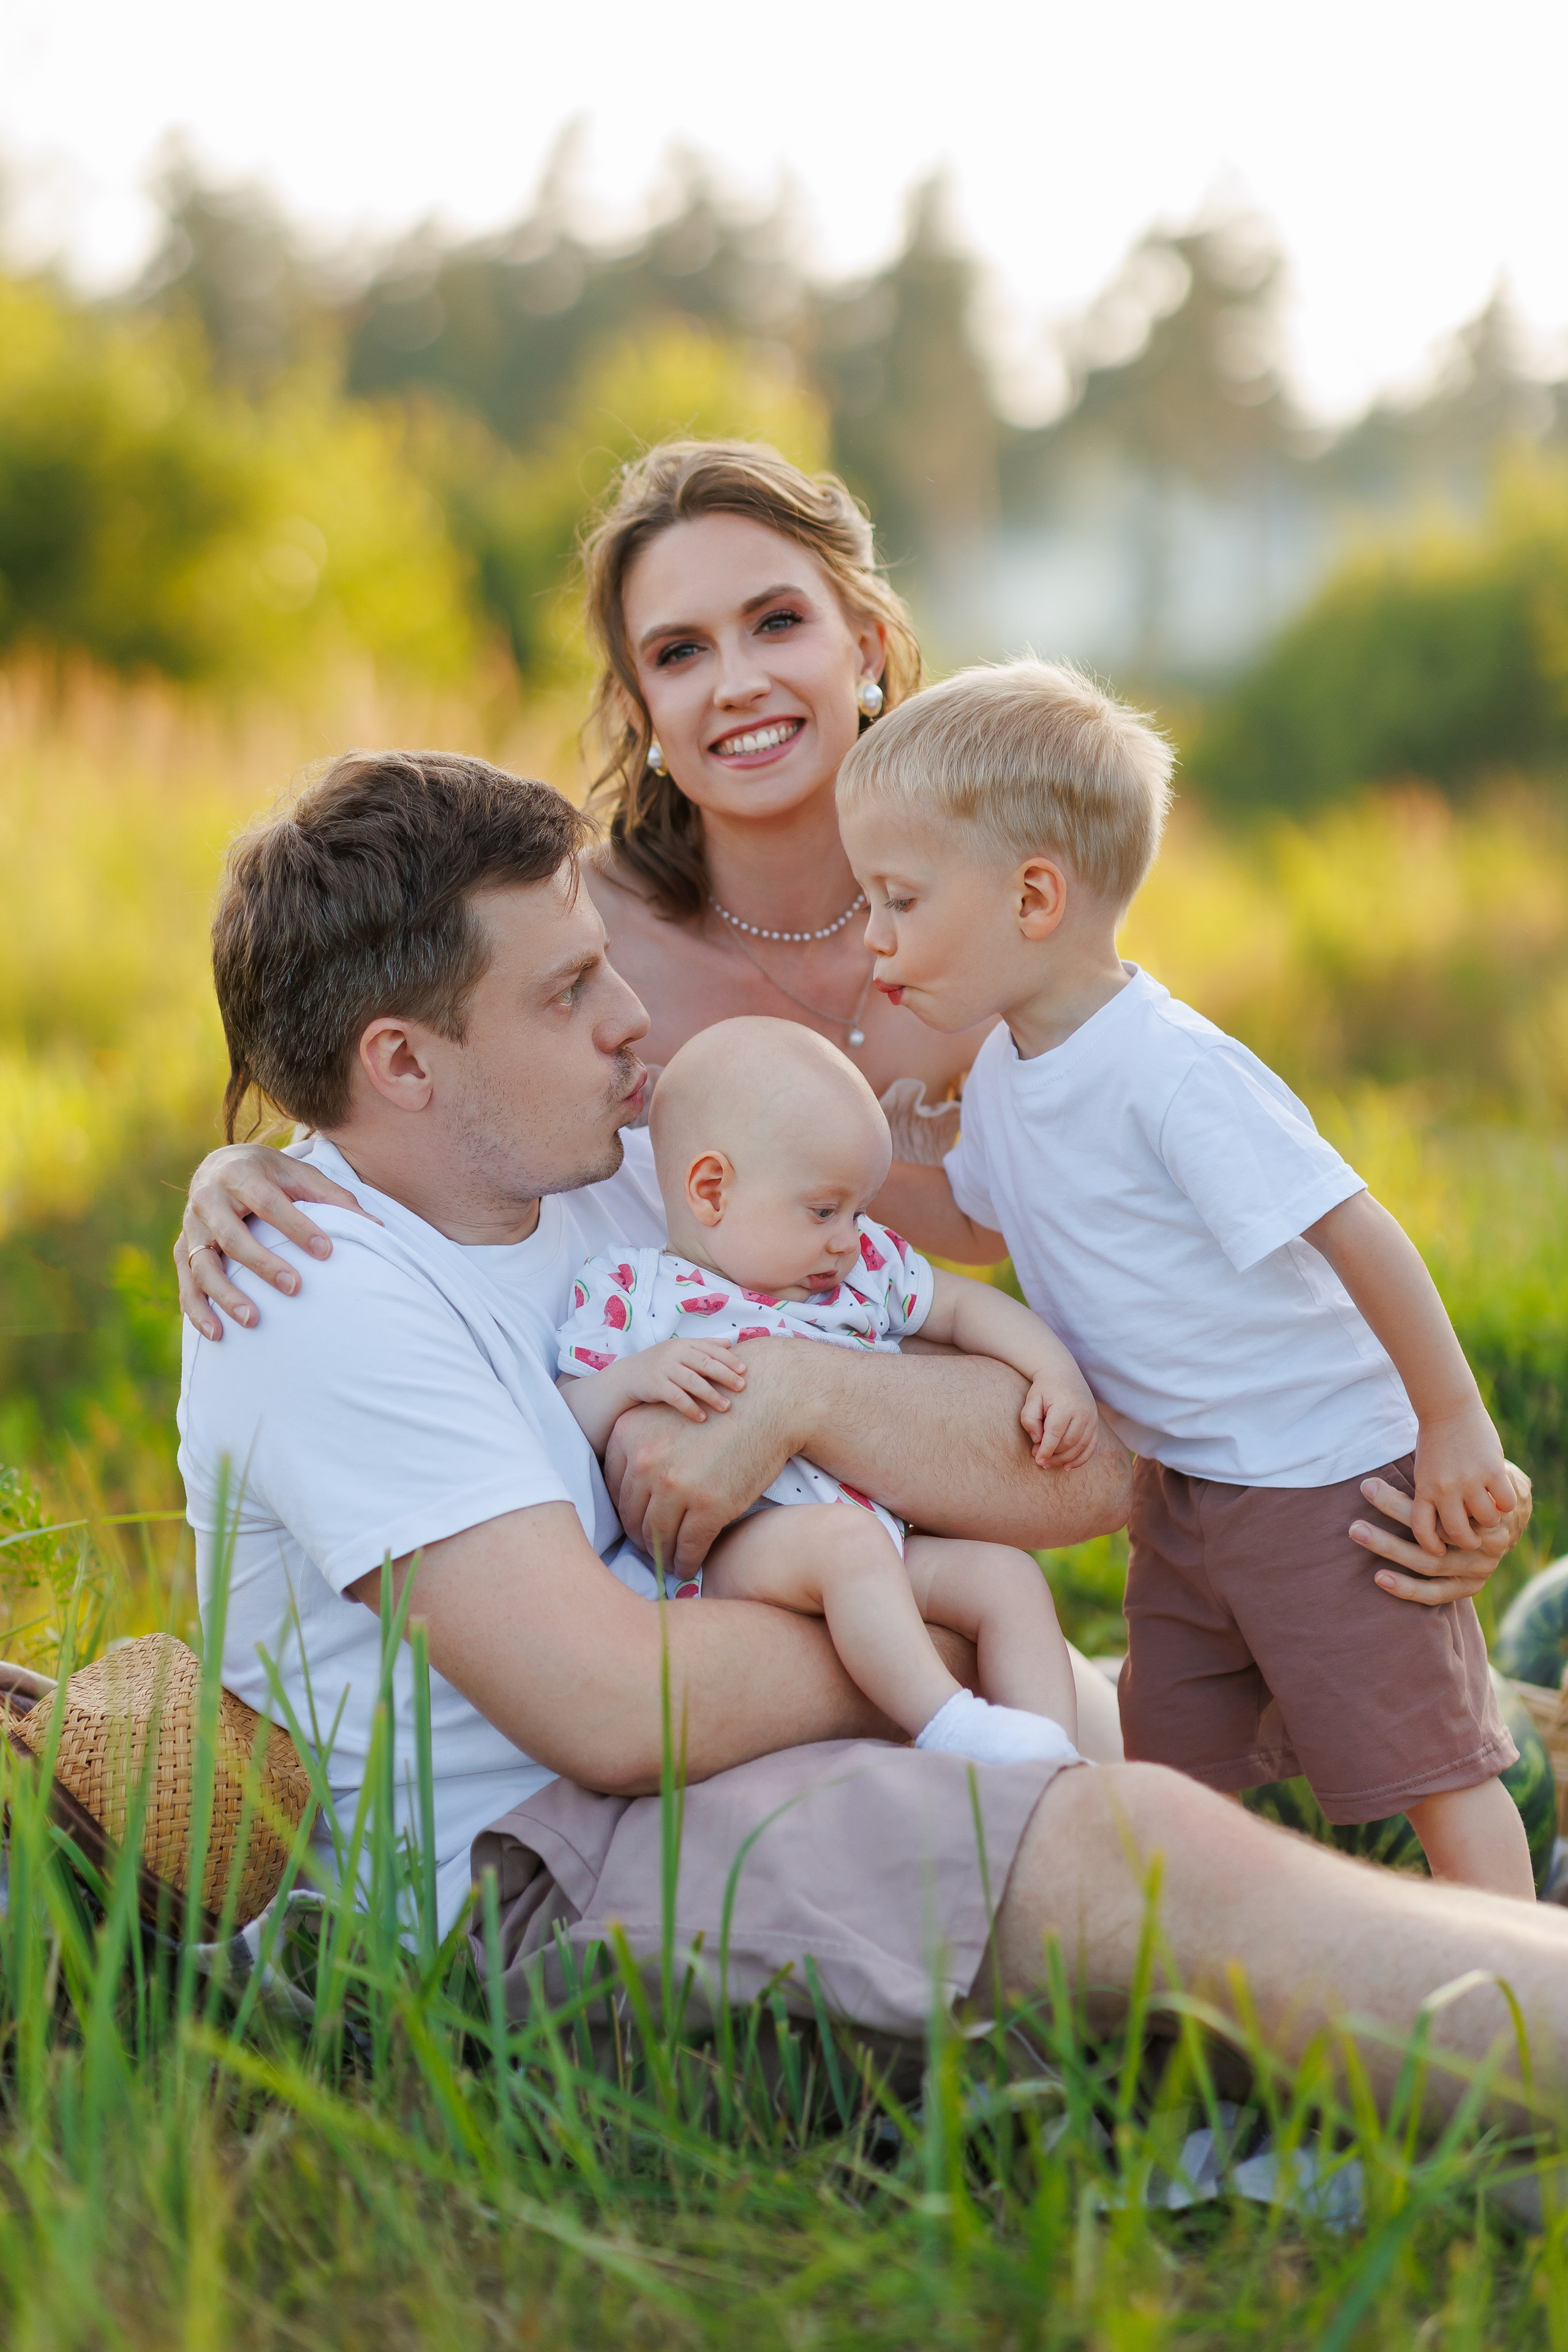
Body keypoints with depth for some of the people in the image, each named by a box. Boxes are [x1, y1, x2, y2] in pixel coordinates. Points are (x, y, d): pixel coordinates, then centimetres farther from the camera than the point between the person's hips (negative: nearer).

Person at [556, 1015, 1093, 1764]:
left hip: (887, 1548, 7)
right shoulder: (628, 1293, 2)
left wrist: (1058, 1372, 16)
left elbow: (963, 1303, 30)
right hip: (729, 1552, -7)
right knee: (845, 1537, -35)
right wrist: (633, 1378, -21)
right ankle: (948, 1727, -41)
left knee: (1007, 1572, -10)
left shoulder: (863, 1267, 20)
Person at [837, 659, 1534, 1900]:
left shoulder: (1173, 1074, -27)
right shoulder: (1009, 1071, 2)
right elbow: (974, 1221, 21)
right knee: (1169, 1760, 15)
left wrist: (1456, 1427, -19)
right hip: (1181, 1485, 9)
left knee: (1428, 1755, 1)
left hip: (1328, 1471, -9)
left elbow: (1357, 1234, -26)